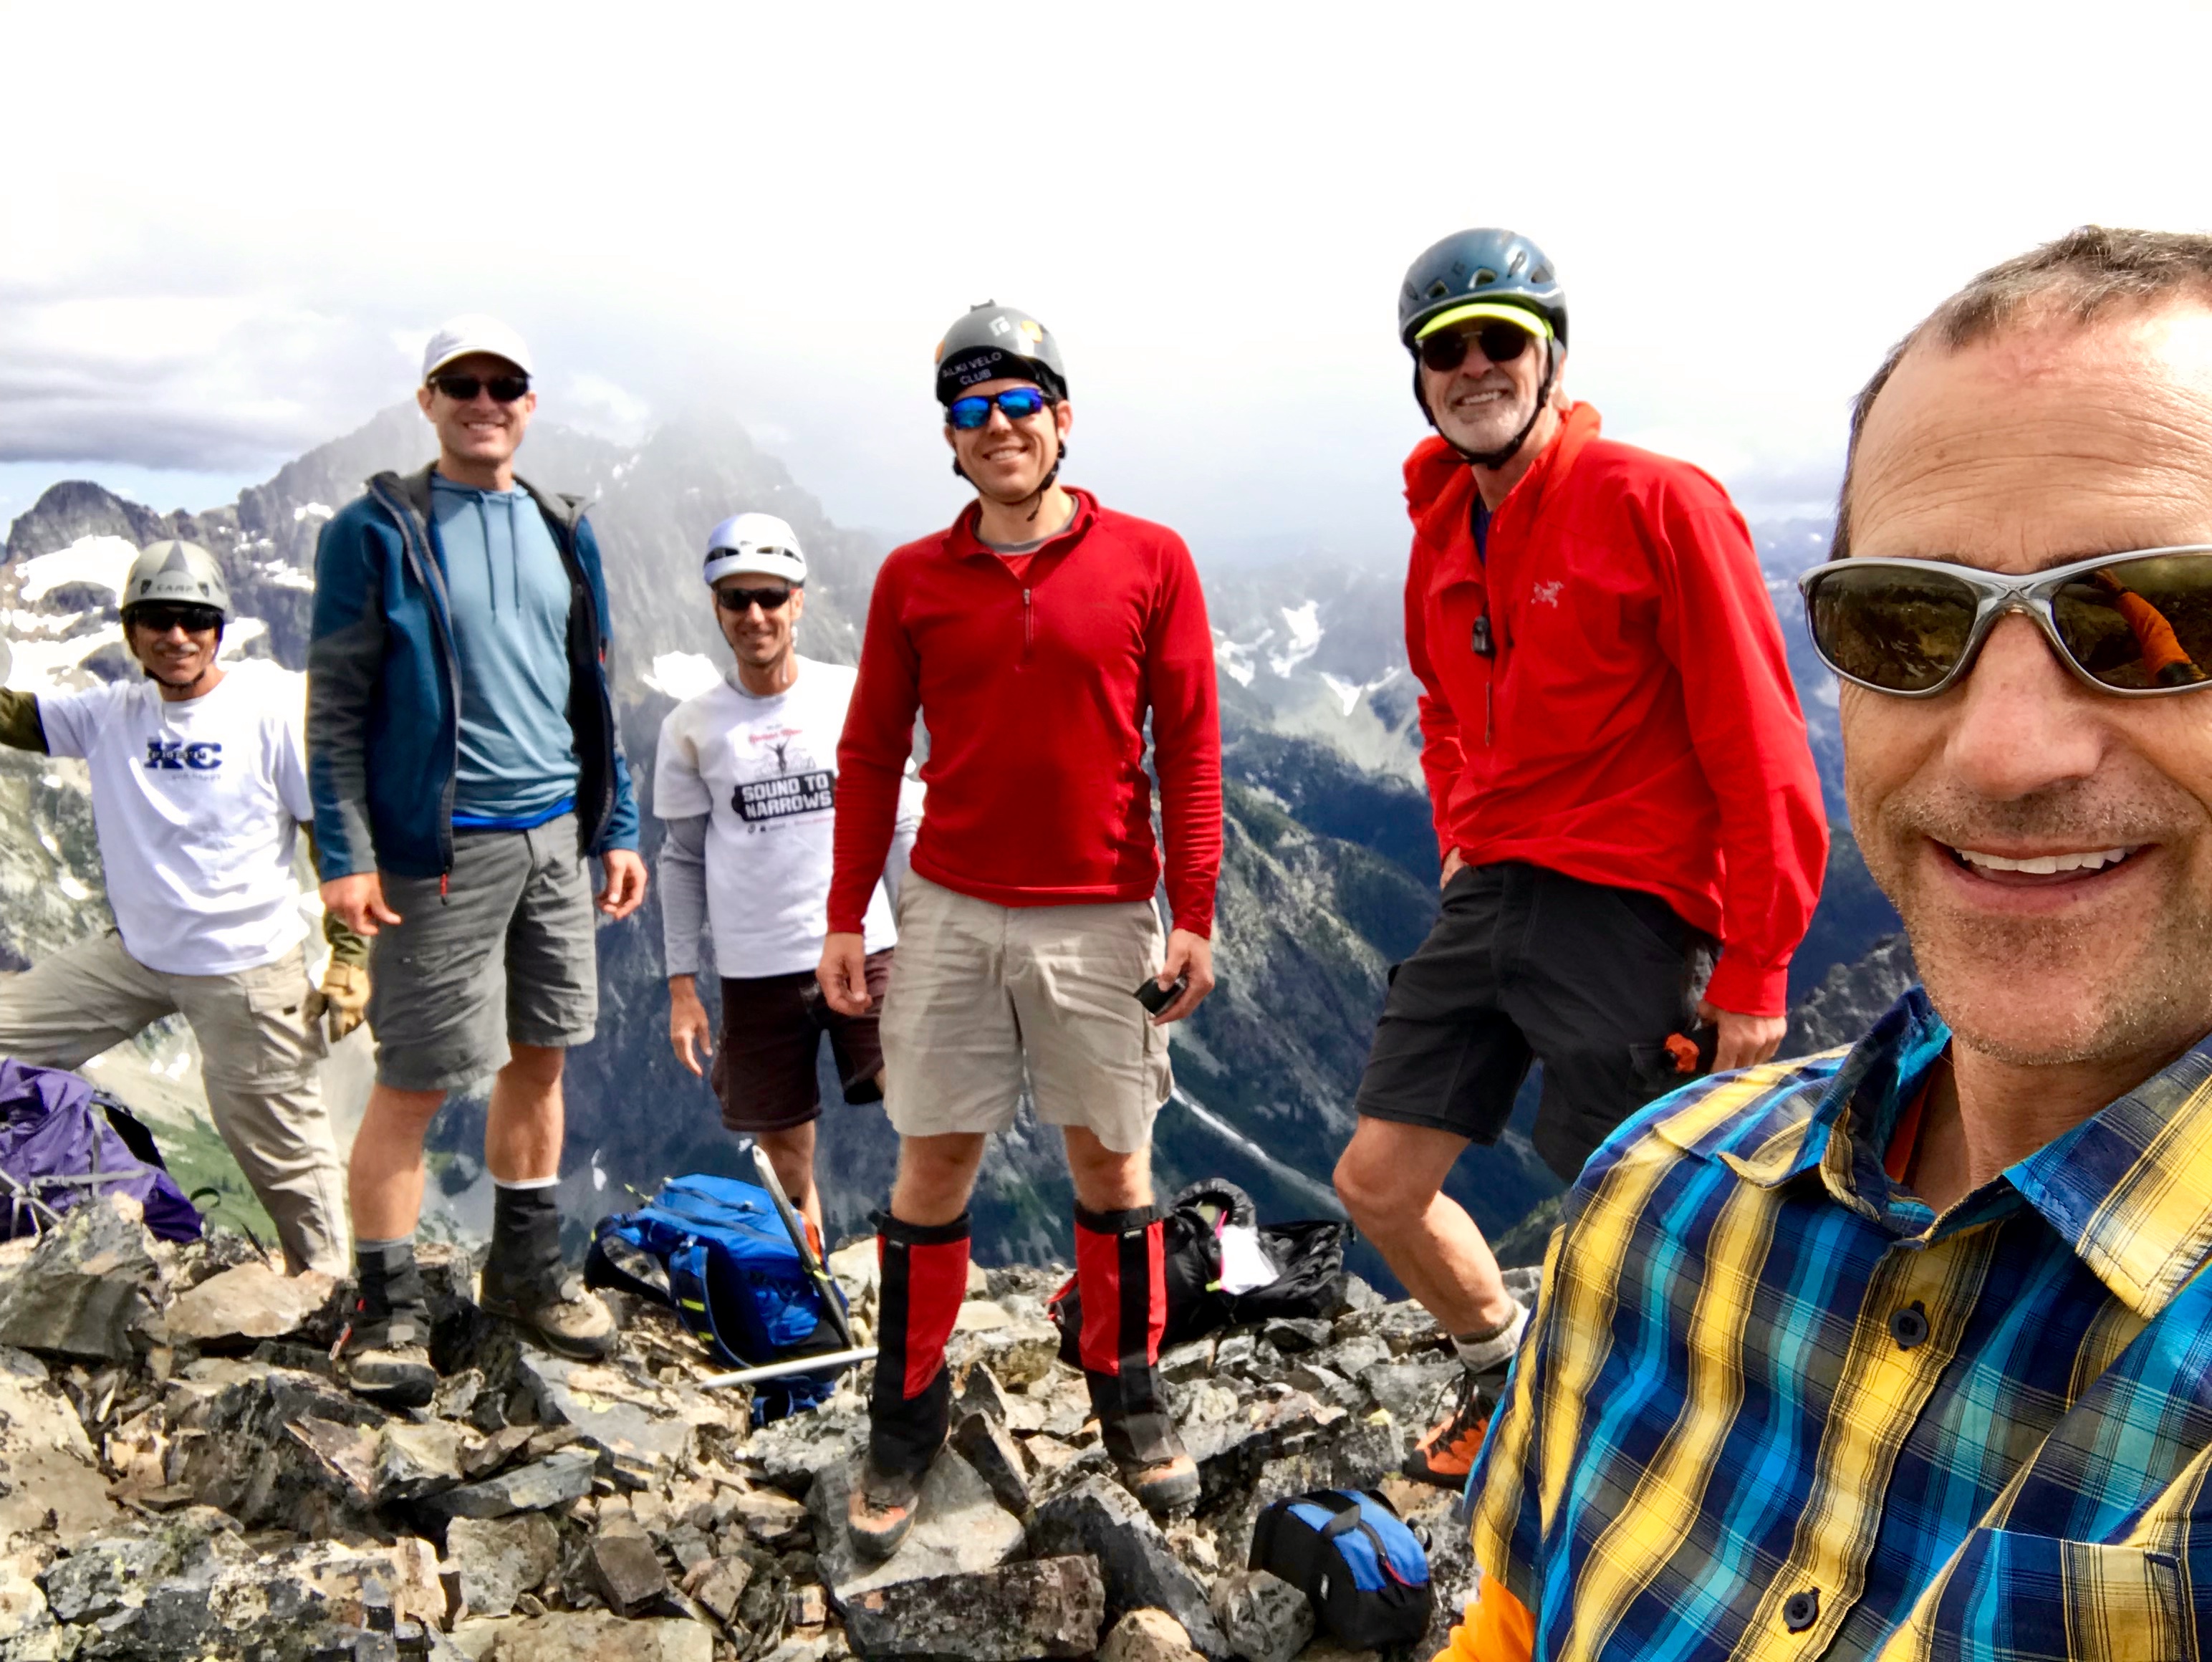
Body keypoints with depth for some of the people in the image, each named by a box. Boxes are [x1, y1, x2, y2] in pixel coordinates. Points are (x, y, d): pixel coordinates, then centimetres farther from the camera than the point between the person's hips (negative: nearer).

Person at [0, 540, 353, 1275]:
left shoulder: (270, 706, -12)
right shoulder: (112, 712, 3)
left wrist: (350, 957, -12)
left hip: (245, 972, -5)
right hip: (131, 956, 6)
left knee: (280, 1148, 3)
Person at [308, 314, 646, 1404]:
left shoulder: (562, 533, 12)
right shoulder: (377, 531, -4)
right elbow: (335, 707, -7)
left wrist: (618, 830, 11)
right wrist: (344, 854, -14)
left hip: (555, 834, 6)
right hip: (441, 848, -5)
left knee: (539, 1058, 13)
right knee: (415, 1082, -2)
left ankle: (525, 1268, 28)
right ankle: (385, 1308, 13)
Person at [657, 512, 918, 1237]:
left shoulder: (853, 698, 2)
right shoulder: (692, 727, 3)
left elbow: (900, 830, 7)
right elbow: (682, 858, 8)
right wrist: (681, 985, 6)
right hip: (755, 972, 1)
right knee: (788, 1165, 9)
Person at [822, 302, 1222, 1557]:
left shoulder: (1149, 561, 0)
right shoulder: (914, 579, 4)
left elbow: (1190, 746, 0)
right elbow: (871, 756, 8)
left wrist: (1195, 915, -4)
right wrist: (846, 917, 3)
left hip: (1102, 917, -1)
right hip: (951, 914, 1)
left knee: (1114, 1165, 9)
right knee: (933, 1166, 6)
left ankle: (1132, 1400, 28)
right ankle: (906, 1427, 21)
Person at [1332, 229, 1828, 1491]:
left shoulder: (1657, 502, -12)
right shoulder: (1442, 531, 10)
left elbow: (1760, 748, -13)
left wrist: (1754, 973, -13)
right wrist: (1465, 842, 15)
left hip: (1627, 913, -7)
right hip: (1486, 899, 7)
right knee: (1378, 1182, 8)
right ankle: (1503, 1369, 37)